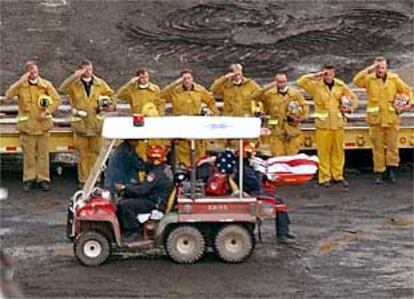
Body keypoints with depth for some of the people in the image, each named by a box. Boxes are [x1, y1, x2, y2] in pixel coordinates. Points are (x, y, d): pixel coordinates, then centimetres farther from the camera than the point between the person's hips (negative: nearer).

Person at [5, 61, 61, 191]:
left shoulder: (46, 84, 0)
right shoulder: (20, 85, -2)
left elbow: (57, 100, 1)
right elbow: (8, 96, -17)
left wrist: (47, 112, -11)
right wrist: (20, 81, -22)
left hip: (43, 124, 1)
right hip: (27, 125, 0)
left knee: (43, 154, 5)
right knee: (28, 154, 3)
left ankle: (43, 179, 12)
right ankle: (29, 179, 13)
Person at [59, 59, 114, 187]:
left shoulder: (100, 83, 7)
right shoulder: (74, 84, 0)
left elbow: (110, 95, 17)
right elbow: (62, 89, -19)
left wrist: (111, 104, -4)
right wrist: (75, 76, -26)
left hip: (96, 124, 2)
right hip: (80, 124, -1)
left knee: (95, 152, 5)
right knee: (83, 153, 3)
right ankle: (83, 180, 10)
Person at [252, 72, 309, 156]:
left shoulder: (296, 93, 6)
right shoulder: (270, 94, 4)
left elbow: (304, 106, 10)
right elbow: (255, 96, -5)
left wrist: (303, 117, -6)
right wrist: (266, 88, -15)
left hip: (292, 130, 1)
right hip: (276, 130, 0)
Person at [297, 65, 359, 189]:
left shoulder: (340, 86, 7)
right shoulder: (316, 85, -2)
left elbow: (353, 98, 17)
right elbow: (301, 82, -14)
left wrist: (350, 108, 0)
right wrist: (315, 76, -14)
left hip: (338, 123, 3)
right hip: (323, 124, -3)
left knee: (338, 151, 8)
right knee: (324, 151, -2)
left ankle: (338, 176, 18)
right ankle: (324, 177, 5)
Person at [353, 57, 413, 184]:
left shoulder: (394, 78, 3)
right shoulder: (369, 79, -1)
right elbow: (356, 81, -20)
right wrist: (369, 70, -22)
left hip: (391, 118, 1)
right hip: (375, 119, -1)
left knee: (392, 145, 4)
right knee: (378, 147, 4)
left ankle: (391, 169, 15)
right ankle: (379, 172, 11)